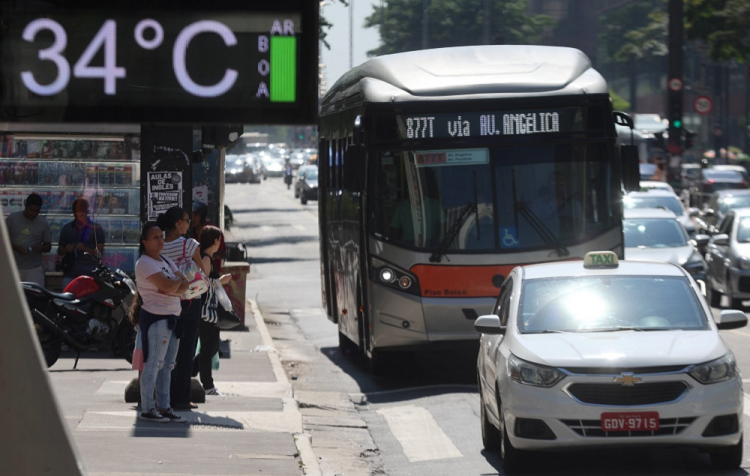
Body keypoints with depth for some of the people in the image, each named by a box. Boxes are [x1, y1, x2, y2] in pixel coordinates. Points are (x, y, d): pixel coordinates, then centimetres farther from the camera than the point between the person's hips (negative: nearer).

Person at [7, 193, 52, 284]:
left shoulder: (43, 223, 6)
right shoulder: (12, 218, 2)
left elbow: (48, 246, 12)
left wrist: (41, 247, -12)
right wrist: (16, 247, -15)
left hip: (34, 268, 0)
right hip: (13, 267, 0)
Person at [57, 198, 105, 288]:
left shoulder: (95, 228, 3)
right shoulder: (67, 228, 14)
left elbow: (99, 252, 0)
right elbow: (59, 251, 18)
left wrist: (85, 249, -17)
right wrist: (66, 249, -5)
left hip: (89, 274, -3)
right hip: (70, 274, 3)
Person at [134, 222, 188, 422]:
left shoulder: (166, 261, 17)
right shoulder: (145, 263, -11)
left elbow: (184, 286, 7)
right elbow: (169, 286, -21)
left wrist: (172, 288, -13)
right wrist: (178, 279, 0)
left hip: (172, 317, 9)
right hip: (155, 317, -9)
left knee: (167, 365, 12)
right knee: (153, 364, -8)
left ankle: (164, 407, 17)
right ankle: (147, 409, -6)